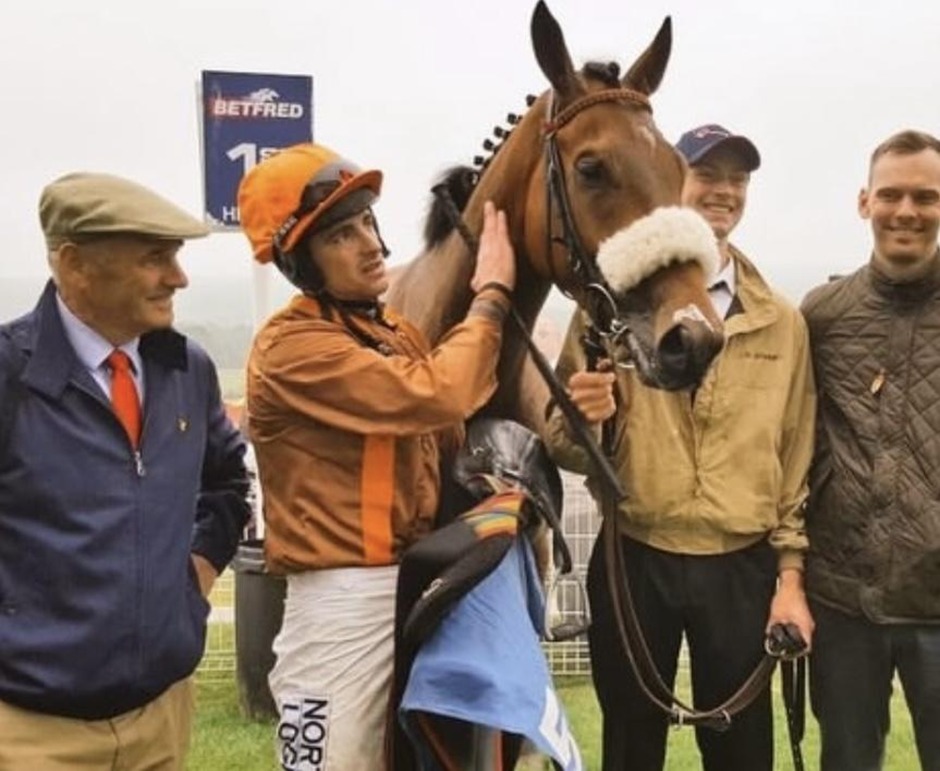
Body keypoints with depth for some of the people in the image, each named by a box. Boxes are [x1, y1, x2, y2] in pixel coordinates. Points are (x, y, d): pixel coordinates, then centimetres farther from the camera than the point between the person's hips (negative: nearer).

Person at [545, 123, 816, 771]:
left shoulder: (783, 322, 5)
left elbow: (797, 457, 8)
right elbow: (564, 446, -1)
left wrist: (790, 576, 4)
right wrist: (581, 422, -24)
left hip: (743, 568, 2)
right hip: (633, 562, -1)